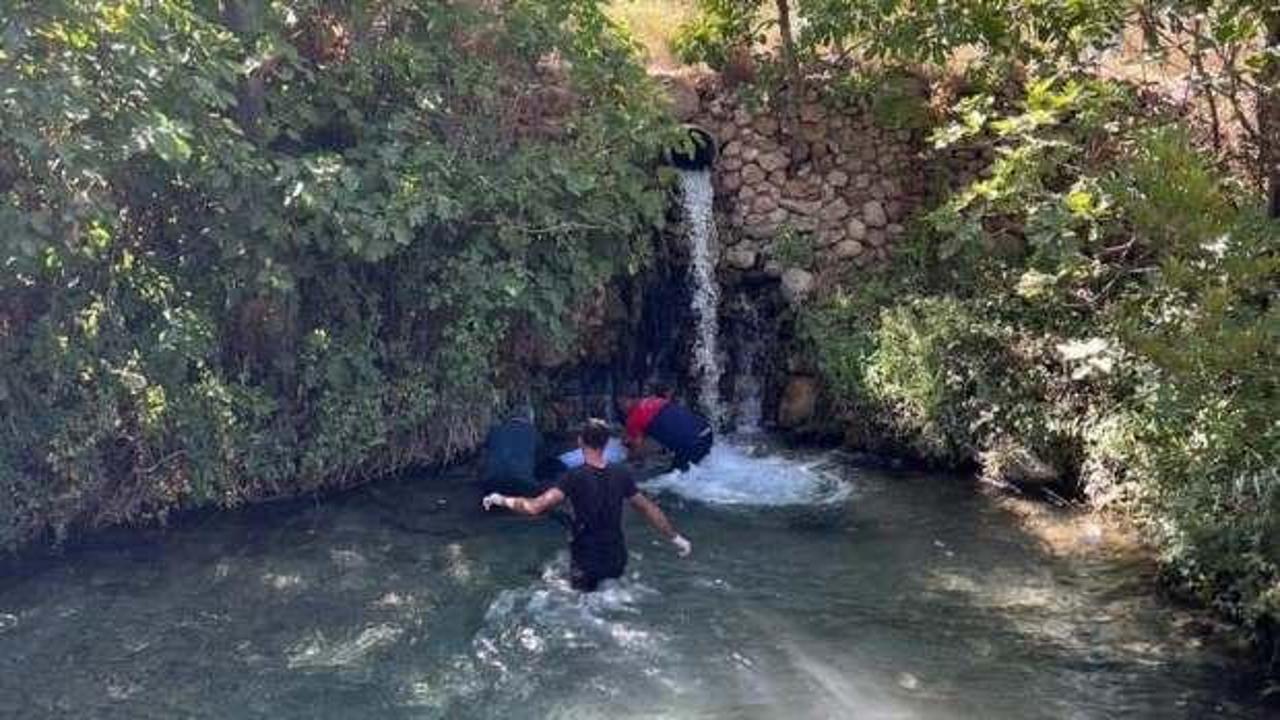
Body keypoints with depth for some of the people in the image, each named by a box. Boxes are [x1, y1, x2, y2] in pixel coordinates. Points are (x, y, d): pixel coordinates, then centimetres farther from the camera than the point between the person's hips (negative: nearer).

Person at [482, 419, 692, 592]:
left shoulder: (576, 477, -18)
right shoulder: (621, 475, -5)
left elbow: (535, 507, -24)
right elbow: (648, 509, 5)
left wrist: (501, 499, -9)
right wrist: (676, 538, 17)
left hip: (586, 565, -4)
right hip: (617, 561, 4)